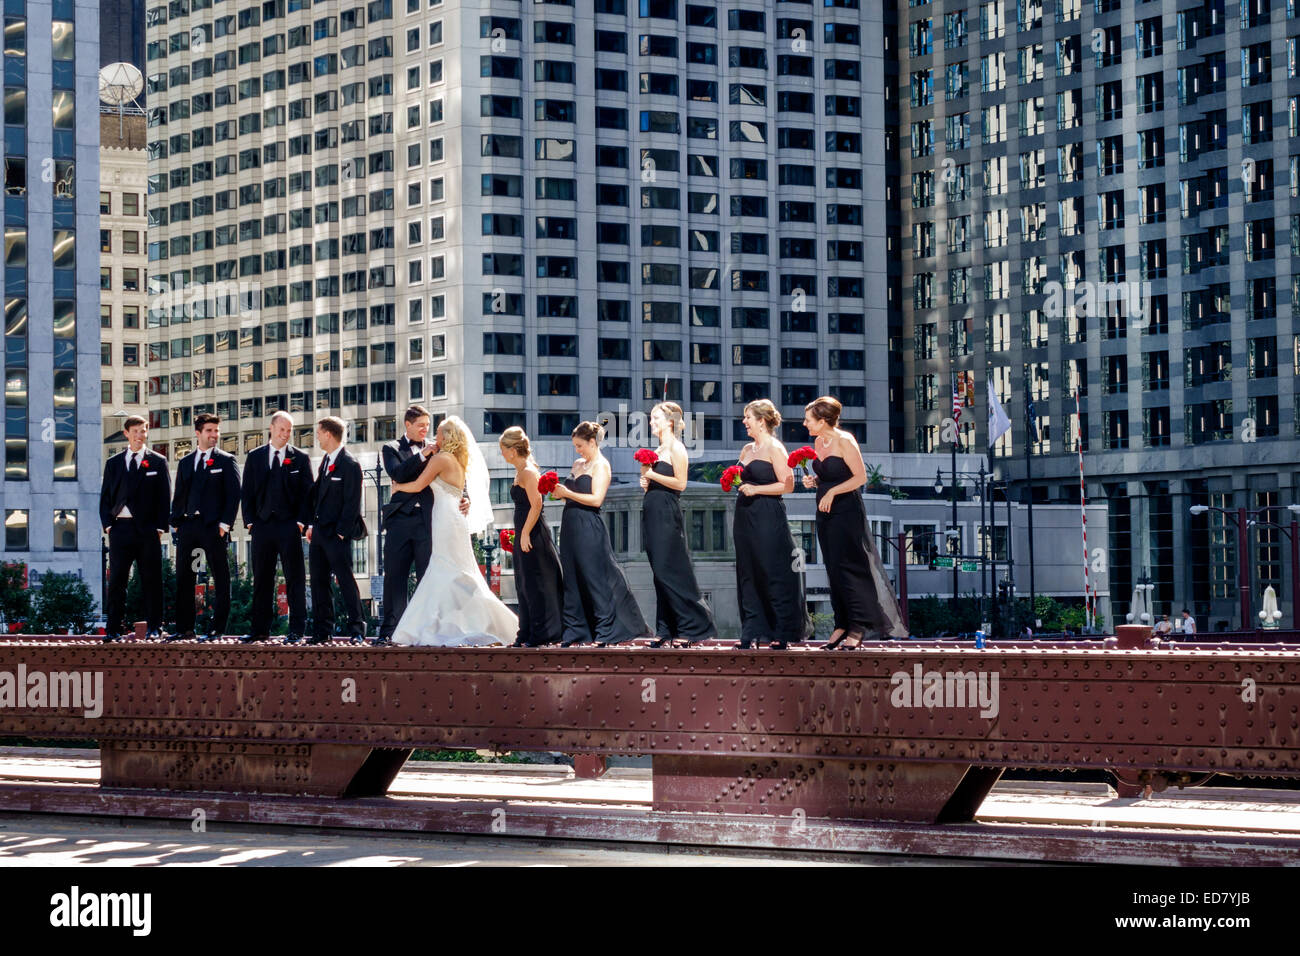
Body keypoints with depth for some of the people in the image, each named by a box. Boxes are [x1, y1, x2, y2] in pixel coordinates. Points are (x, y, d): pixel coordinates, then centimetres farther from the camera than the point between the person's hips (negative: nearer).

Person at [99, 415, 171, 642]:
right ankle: (113, 629, 0)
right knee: (116, 580, -1)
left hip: (147, 529, -1)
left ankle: (154, 628, 7)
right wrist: (108, 524, 0)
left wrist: (160, 527, -4)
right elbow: (105, 496, 12)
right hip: (120, 527, 1)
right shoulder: (113, 463, 14)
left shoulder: (157, 462, 8)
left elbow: (164, 497, 5)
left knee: (151, 580, 1)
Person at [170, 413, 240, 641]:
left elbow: (233, 494, -3)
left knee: (220, 579, -2)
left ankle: (217, 628, 1)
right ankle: (185, 628, 9)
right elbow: (179, 496, 17)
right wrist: (176, 522, 6)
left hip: (213, 527, -4)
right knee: (183, 579, 4)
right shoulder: (185, 463, 16)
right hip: (188, 525, 4)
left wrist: (224, 524, -11)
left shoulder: (226, 461, 3)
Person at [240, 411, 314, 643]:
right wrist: (249, 521, 0)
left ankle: (296, 630, 2)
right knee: (261, 578, 6)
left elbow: (307, 493, 3)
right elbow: (247, 492, 10)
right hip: (262, 525, 2)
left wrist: (301, 522, -6)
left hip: (289, 526, -2)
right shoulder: (254, 457, 11)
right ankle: (260, 628, 12)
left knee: (295, 578, -1)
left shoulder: (300, 458, 5)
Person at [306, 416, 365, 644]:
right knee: (319, 582, 8)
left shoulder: (350, 465, -11)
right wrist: (311, 525, 11)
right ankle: (322, 631, 12)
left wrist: (342, 532, -16)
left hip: (337, 534, -8)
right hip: (319, 532, 8)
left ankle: (357, 630, -1)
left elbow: (352, 502, -13)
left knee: (346, 581, -6)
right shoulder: (325, 461, 14)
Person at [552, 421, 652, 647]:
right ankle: (575, 630, 11)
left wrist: (567, 493, -14)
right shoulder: (577, 464, 17)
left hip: (589, 528, -8)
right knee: (572, 579, 7)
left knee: (595, 578, -4)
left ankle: (606, 631, 1)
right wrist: (560, 493, 2)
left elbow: (596, 499, -16)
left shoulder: (601, 466, -7)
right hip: (571, 526, 8)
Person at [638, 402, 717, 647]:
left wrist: (652, 474, -14)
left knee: (670, 573, -10)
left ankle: (696, 626, -6)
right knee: (661, 574, 7)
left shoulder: (676, 449, -7)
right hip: (653, 514, 9)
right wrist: (646, 482, 5)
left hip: (667, 514, -9)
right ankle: (669, 631, 8)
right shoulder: (657, 451, 19)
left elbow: (680, 482, -16)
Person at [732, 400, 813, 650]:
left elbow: (787, 485, -14)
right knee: (748, 575, 6)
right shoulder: (747, 450, 16)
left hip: (768, 517, -8)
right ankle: (753, 632, 10)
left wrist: (755, 489, -17)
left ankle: (782, 635, -1)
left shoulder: (774, 449, -8)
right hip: (745, 516, 8)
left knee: (774, 576, -6)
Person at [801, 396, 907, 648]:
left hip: (847, 512, -8)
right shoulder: (818, 442, 11)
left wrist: (832, 491, -19)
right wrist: (814, 481, 3)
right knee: (834, 571, 8)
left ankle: (858, 627, -1)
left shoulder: (844, 441, -12)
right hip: (826, 514, 8)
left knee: (847, 568, -7)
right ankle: (842, 625, 13)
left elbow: (860, 477, -15)